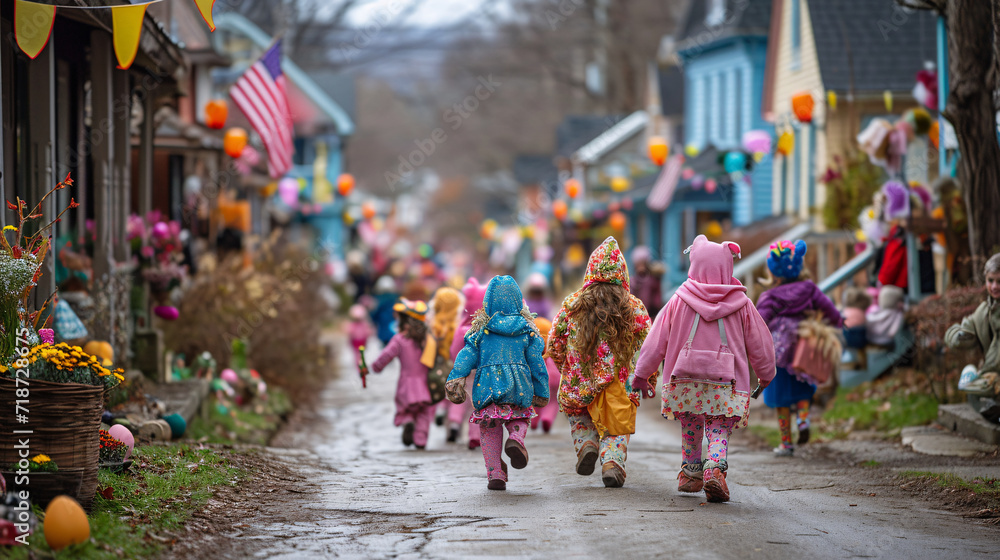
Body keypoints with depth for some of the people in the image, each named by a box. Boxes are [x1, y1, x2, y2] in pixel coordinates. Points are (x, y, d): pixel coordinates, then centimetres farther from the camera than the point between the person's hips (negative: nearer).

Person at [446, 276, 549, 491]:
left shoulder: (481, 329, 1)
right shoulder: (527, 330, 3)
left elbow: (467, 355, -5)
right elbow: (537, 363, 5)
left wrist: (455, 379, -7)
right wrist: (541, 392, 13)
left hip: (487, 387, 0)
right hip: (518, 388, 0)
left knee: (489, 429, 12)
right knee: (520, 418, 20)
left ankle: (495, 474, 4)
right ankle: (516, 439, -15)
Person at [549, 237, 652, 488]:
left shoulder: (572, 304, -1)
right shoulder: (634, 307, -2)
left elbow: (554, 345, 4)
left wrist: (568, 370, 21)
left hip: (580, 383, 0)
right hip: (620, 385, 0)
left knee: (579, 415, 26)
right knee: (616, 430, 15)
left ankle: (586, 444, 0)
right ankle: (612, 461, -10)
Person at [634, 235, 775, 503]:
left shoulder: (679, 300, 1)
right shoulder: (741, 303, 2)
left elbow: (657, 340, 6)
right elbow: (759, 342, 11)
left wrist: (642, 373, 15)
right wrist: (765, 374, 27)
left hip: (685, 380, 1)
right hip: (725, 382, -1)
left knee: (690, 429, 19)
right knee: (719, 431, -1)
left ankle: (691, 473, 30)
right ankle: (715, 470, -25)